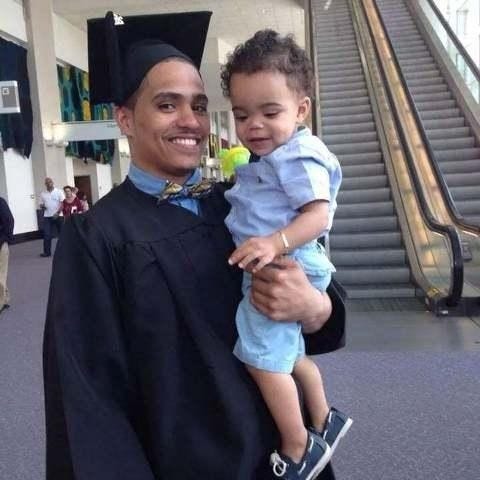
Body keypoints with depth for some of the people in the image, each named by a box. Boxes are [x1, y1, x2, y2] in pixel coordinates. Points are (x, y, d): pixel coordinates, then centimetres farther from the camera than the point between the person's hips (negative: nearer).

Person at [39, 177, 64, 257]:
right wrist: (42, 206, -8)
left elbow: (63, 204, -8)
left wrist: (57, 213, -19)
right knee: (47, 235, -3)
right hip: (47, 217, 3)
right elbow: (42, 204, 17)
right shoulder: (43, 194, 11)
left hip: (58, 216, -3)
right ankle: (47, 252, 1)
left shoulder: (59, 192, -1)